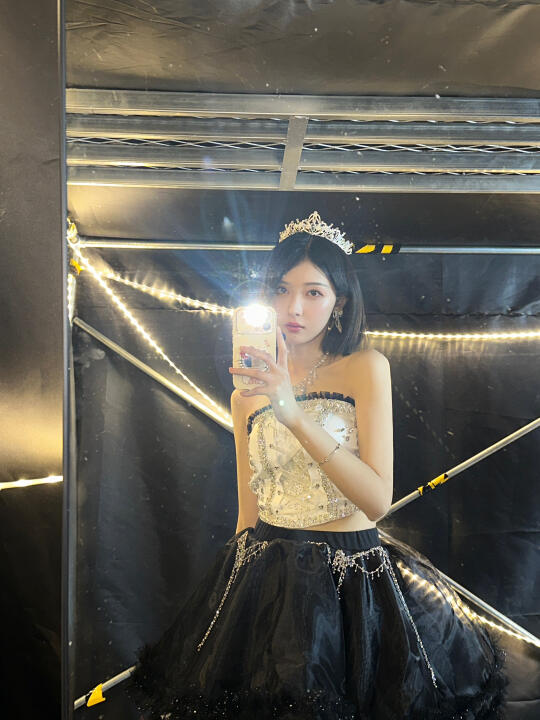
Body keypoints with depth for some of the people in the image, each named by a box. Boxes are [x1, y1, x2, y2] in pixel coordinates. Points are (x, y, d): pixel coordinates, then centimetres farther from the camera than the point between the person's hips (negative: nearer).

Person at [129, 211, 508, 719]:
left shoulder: (366, 367, -9)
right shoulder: (246, 395, 3)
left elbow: (377, 500, -19)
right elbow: (248, 513, 9)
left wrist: (293, 412, -28)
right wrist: (229, 588, 13)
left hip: (353, 580, -3)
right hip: (268, 580, 3)